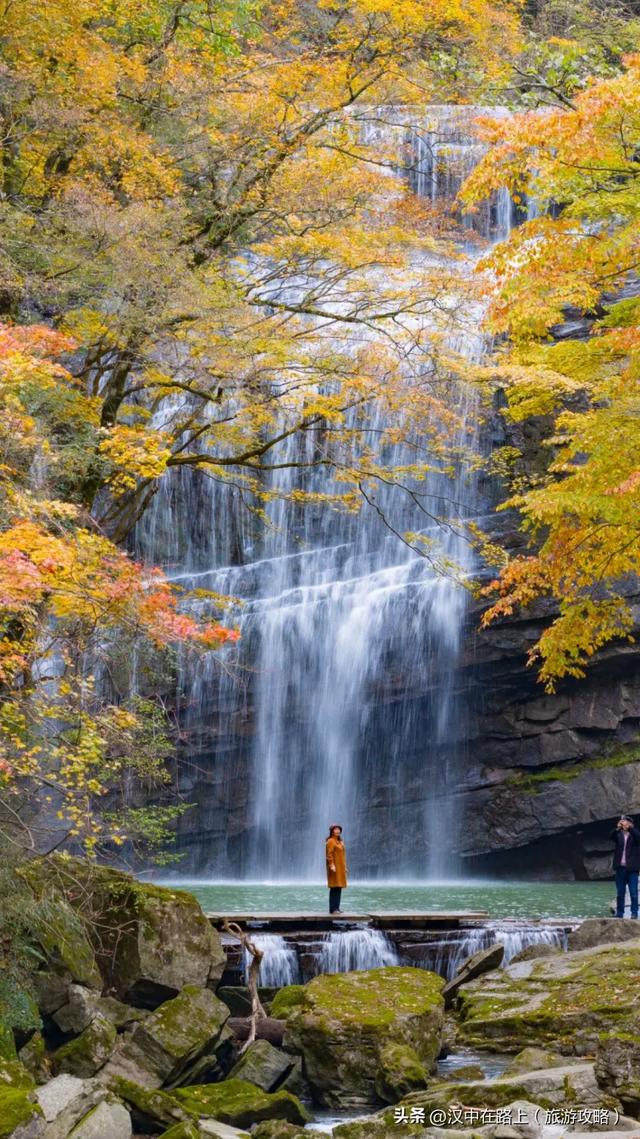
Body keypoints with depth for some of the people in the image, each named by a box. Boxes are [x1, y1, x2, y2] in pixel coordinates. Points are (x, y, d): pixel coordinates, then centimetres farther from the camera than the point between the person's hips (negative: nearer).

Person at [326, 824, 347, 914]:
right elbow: (329, 855, -17)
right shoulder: (330, 841, -9)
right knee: (334, 887, -11)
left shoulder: (340, 842, 17)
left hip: (340, 868, 9)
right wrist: (332, 865, -27)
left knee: (339, 887, 8)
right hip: (334, 867, -9)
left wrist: (345, 867, 19)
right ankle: (332, 909, -11)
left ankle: (337, 907, 12)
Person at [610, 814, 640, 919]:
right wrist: (617, 829, -32)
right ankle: (619, 913, 11)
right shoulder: (619, 835, 9)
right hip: (620, 867, 3)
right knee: (620, 892, 7)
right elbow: (612, 837, -12)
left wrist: (629, 828, -36)